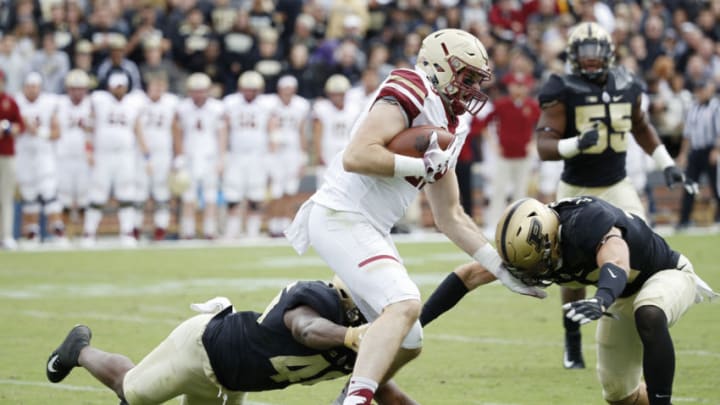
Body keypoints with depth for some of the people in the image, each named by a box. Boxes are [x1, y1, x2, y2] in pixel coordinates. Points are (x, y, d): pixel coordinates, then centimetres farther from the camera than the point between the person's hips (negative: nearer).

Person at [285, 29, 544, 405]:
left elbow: (450, 217, 22)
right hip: (340, 217, -10)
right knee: (404, 304, -27)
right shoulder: (412, 93, -11)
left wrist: (503, 270, 17)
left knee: (408, 343, 13)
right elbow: (356, 156, -24)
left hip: (369, 229, 10)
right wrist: (424, 166, -17)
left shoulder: (448, 129, 17)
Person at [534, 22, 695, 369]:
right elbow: (544, 146, -19)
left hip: (617, 187, 3)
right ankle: (572, 340, 27)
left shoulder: (626, 86, 0)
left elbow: (640, 127, 20)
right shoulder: (563, 92, -13)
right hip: (576, 192, -3)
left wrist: (666, 163, 14)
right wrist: (577, 144, -37)